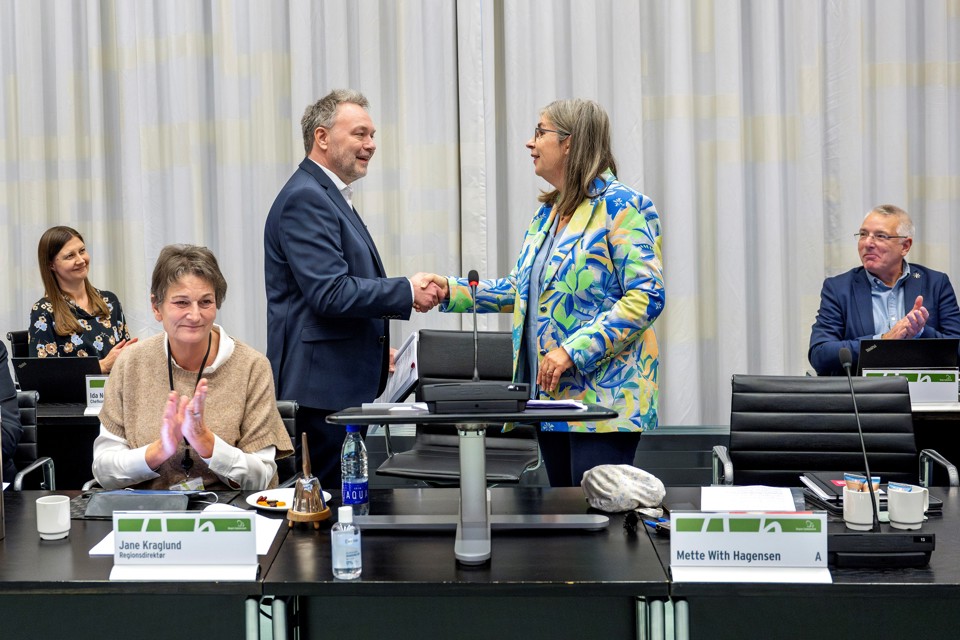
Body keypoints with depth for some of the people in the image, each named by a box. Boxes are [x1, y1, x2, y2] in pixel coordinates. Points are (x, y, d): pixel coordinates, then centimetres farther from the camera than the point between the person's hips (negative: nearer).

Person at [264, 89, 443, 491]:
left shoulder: (332, 197, 20)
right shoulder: (305, 198, -13)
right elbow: (330, 293, -22)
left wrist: (376, 348, 20)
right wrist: (408, 292, -14)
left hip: (346, 382, 10)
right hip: (321, 386, -10)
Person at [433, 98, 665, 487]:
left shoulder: (621, 207, -9)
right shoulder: (547, 213, 17)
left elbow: (646, 298, -17)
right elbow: (519, 289, 22)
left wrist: (574, 350, -22)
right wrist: (451, 291, 9)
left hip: (604, 397, -8)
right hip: (552, 396, 8)